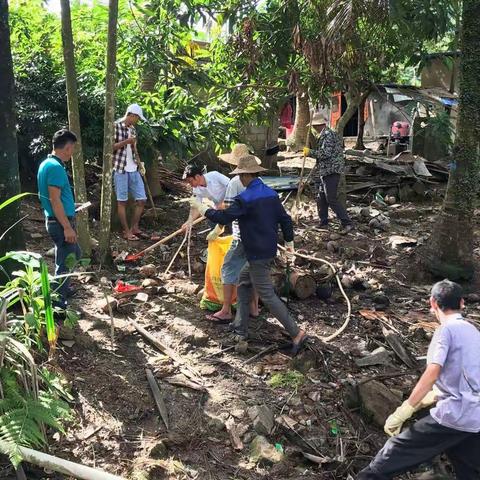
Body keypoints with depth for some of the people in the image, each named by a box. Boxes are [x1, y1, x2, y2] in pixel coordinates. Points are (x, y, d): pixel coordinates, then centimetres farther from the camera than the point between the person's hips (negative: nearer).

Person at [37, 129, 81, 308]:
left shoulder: (46, 163, 11)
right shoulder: (55, 167, -20)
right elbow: (55, 200, -24)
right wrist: (67, 227, -22)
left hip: (56, 220, 10)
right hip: (61, 222, -10)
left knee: (74, 254, 25)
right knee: (65, 262, 0)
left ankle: (63, 289, 38)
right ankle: (59, 304, 8)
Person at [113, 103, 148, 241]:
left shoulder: (132, 129, 14)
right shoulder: (116, 126, -7)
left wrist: (140, 164, 8)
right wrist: (126, 141, -17)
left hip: (134, 170, 7)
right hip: (120, 169, -7)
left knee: (142, 199, 6)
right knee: (122, 201, 1)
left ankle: (135, 227, 20)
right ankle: (127, 231, 10)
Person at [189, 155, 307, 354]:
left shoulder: (245, 198, -19)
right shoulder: (271, 193, 6)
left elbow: (223, 218, -19)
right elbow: (285, 219, 10)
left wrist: (201, 207, -5)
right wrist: (289, 243, 21)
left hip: (257, 255, -9)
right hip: (269, 250, 9)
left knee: (267, 296, -2)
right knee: (243, 283, 22)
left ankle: (297, 333, -2)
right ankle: (240, 329, 28)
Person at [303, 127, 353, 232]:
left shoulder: (328, 134, -13)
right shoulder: (324, 135, 19)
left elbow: (325, 153, -21)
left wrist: (310, 152, -13)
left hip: (331, 172, -11)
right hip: (323, 172, 11)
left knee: (331, 199, -13)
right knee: (321, 198, 15)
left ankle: (347, 223, -11)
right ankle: (323, 222, 24)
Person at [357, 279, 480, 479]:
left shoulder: (446, 330, -9)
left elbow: (432, 374, -19)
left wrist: (402, 412, -18)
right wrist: (425, 399, 21)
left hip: (453, 416, -8)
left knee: (397, 451, 2)